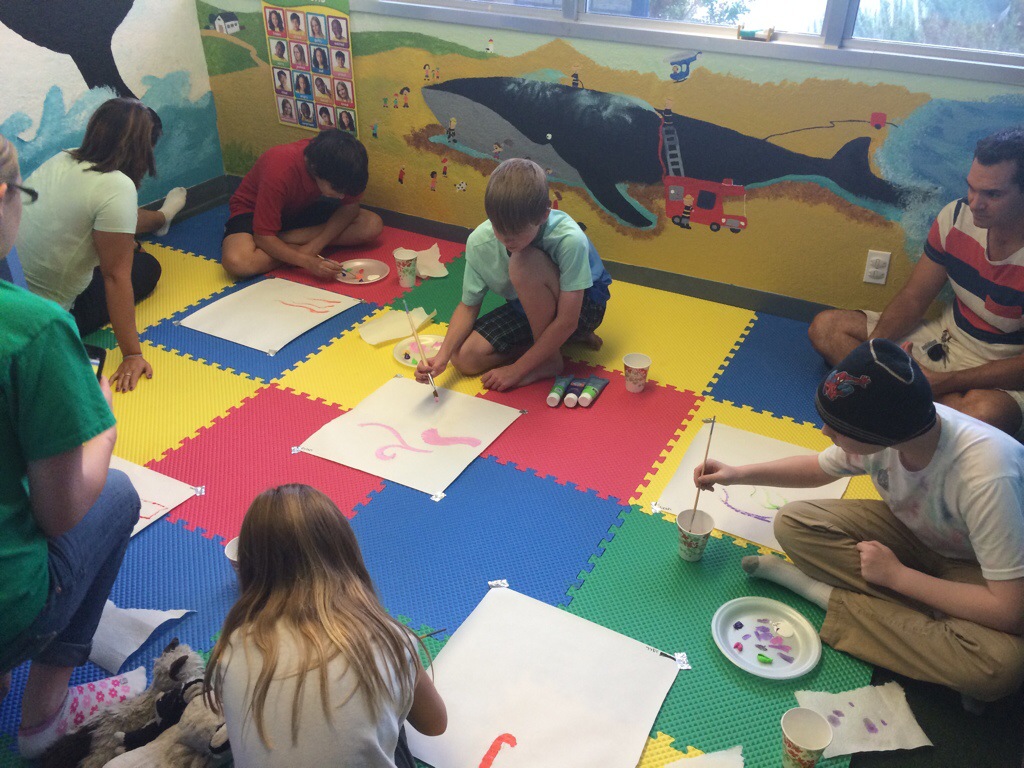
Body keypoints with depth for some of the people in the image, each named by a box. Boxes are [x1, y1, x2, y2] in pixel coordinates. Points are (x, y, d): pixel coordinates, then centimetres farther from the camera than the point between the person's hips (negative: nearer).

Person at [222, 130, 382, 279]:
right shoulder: (279, 171, -37)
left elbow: (350, 207, -14)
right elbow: (263, 237, -32)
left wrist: (314, 245, -28)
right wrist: (308, 262, -46)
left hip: (301, 209, 5)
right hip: (253, 210, -5)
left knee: (373, 226, -18)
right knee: (237, 262, -39)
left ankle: (283, 238, -16)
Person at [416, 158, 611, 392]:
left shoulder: (569, 240, -35)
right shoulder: (479, 242, -21)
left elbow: (567, 320, -31)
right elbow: (468, 305, -9)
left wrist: (517, 369, -28)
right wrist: (443, 354, -26)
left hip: (582, 305, -5)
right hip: (527, 308, 5)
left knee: (525, 264, -34)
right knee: (465, 358, -15)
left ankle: (550, 360, -14)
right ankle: (549, 340, 3)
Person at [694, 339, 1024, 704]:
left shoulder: (987, 478, -39)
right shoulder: (879, 429, -21)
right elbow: (820, 468, 4)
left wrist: (896, 575, -26)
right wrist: (740, 474, -6)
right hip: (912, 532, 5)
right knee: (793, 523, -19)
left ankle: (831, 597, -20)